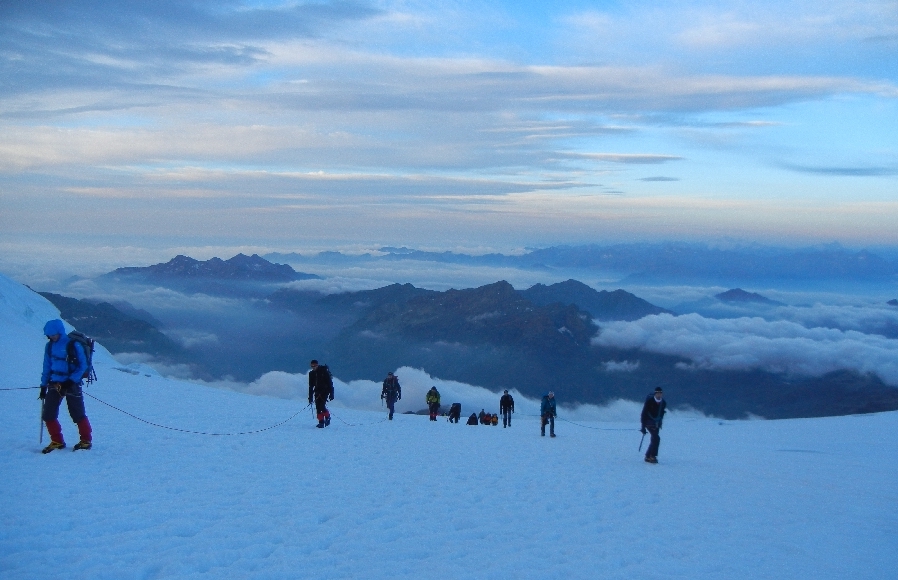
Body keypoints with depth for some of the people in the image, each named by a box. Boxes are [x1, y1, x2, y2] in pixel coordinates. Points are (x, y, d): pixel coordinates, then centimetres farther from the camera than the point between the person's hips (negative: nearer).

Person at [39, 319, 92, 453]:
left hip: (71, 384, -6)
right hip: (54, 384, 6)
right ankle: (57, 441, 14)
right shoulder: (50, 346, 6)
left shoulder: (73, 345, -11)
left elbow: (83, 365, -9)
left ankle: (86, 440, 13)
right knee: (48, 415, 1)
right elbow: (47, 367, 15)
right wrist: (43, 386, 13)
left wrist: (71, 381, -18)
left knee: (77, 415, -3)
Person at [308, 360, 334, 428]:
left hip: (325, 391, -5)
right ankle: (321, 422, 3)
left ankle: (327, 417, 7)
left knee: (322, 406, -17)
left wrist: (331, 394, -15)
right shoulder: (311, 373, 5)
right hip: (317, 391, 5)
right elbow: (311, 386, 10)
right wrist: (310, 397, 7)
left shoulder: (324, 371, -10)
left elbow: (330, 382, -11)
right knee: (318, 407, -4)